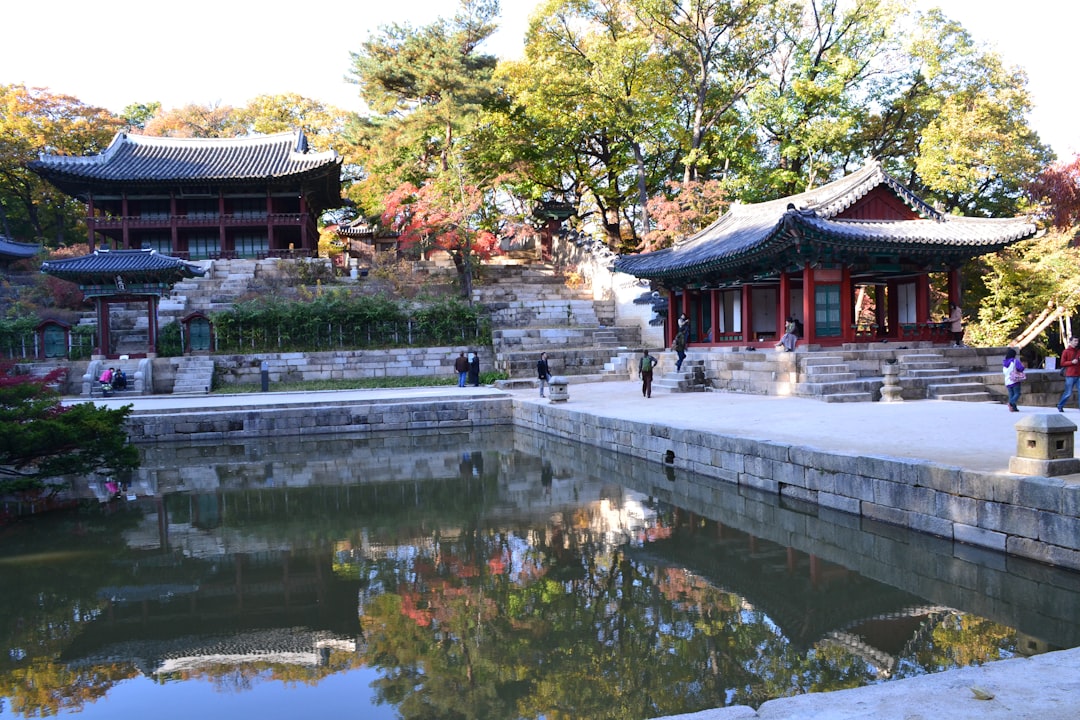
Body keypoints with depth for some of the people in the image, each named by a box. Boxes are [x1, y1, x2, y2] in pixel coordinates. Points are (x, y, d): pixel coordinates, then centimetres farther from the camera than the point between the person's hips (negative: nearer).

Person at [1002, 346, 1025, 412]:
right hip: (1015, 381, -5)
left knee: (1011, 394, 7)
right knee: (1017, 393, -3)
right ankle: (1011, 403, -26)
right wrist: (1022, 365, 4)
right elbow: (1021, 368, -16)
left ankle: (1014, 408, 3)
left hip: (1007, 382, 5)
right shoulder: (1015, 361, -8)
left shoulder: (1004, 363, 9)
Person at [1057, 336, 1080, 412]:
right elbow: (1062, 363, -4)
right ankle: (1060, 406, 18)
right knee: (1068, 393, 0)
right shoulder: (1066, 351, -2)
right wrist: (1072, 362, -16)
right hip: (1070, 375, -4)